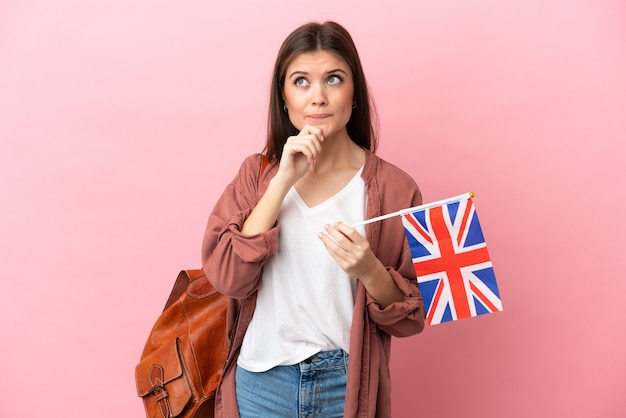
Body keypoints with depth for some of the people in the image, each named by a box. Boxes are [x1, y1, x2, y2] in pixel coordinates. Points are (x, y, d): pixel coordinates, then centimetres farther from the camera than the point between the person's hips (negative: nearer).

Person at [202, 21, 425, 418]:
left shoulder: (393, 187, -9)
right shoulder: (257, 172, -1)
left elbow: (410, 318, -5)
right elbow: (227, 276, -13)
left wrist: (369, 271, -24)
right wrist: (283, 180, -18)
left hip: (348, 384, -1)